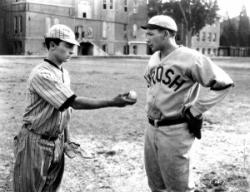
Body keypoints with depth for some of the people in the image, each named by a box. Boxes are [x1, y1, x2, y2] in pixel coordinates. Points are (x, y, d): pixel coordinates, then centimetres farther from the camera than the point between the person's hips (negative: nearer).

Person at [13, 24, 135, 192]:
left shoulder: (65, 74, 7)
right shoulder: (41, 74, -21)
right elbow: (76, 103, -26)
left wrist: (67, 139, 13)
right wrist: (112, 102, -26)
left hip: (58, 143, 8)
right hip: (36, 142, -8)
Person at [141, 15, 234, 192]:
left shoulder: (189, 58, -17)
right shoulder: (154, 58, 9)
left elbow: (224, 83, -18)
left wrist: (195, 110, -16)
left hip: (175, 131, -8)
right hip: (151, 129, 8)